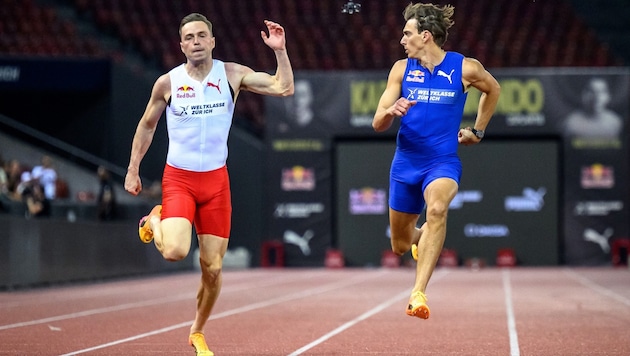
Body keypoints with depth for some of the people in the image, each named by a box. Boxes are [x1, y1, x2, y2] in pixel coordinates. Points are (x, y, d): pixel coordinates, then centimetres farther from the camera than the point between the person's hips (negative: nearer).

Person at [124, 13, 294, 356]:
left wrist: (280, 51, -19)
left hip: (215, 180, 2)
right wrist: (133, 170, 9)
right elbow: (146, 125, 10)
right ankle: (154, 220, 12)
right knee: (175, 251, -25)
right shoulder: (167, 82, -3)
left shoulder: (232, 74, -3)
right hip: (178, 178, -2)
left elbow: (283, 88, -8)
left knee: (212, 268, 2)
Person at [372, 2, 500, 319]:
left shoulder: (465, 68, -5)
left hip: (443, 161, -3)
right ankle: (422, 237, 53)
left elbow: (493, 89, 18)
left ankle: (418, 294, -40)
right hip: (405, 162, 3)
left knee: (436, 208, -36)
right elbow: (378, 124, -2)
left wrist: (477, 131, 14)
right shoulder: (402, 69, 0)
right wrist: (392, 111, -25)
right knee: (400, 246, 13)